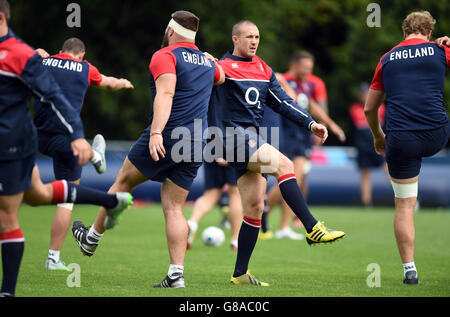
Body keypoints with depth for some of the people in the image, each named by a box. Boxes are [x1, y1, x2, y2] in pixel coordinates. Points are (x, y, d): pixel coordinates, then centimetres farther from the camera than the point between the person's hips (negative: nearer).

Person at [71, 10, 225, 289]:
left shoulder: (165, 56, -5)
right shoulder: (207, 62, 17)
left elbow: (165, 93, -21)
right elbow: (220, 78, 41)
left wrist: (156, 133, -29)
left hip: (165, 139, -6)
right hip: (196, 144, 6)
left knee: (123, 182, 15)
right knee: (174, 208, 6)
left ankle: (91, 239, 29)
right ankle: (176, 274, -6)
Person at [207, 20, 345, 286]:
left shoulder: (263, 70, 17)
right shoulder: (223, 67, -4)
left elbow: (282, 102, 17)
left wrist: (310, 123, 7)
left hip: (252, 137, 8)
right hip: (233, 133, -8)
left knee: (255, 207, 4)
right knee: (284, 165, -26)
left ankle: (240, 274, 11)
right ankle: (313, 228, -30)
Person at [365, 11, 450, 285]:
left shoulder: (387, 59, 13)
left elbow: (369, 108, 19)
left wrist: (378, 136, 36)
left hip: (400, 139, 1)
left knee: (405, 205, 9)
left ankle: (409, 269, 6)